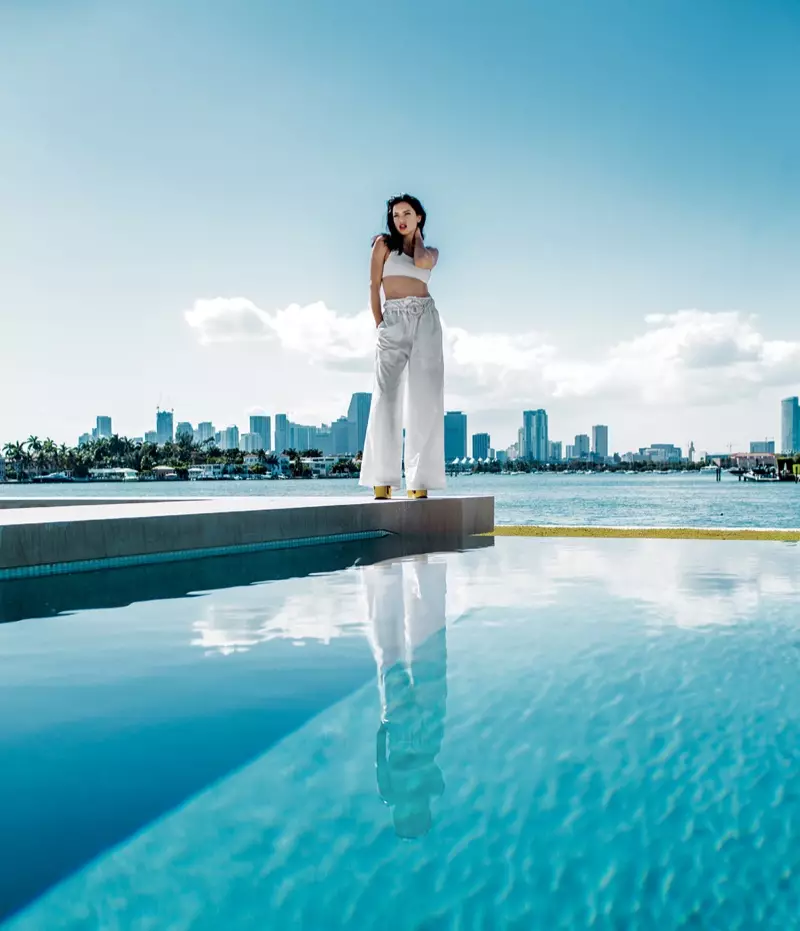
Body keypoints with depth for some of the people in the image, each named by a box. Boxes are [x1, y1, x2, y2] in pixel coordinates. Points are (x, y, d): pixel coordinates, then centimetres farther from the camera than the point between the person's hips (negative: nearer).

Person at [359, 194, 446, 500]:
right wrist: (379, 324, -4)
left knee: (425, 397, -6)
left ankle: (420, 481, -6)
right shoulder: (383, 243, 13)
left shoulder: (431, 251, 17)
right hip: (393, 322, -1)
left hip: (425, 319, 2)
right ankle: (382, 480, -9)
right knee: (386, 398, -9)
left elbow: (420, 262, -7)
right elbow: (374, 285, 6)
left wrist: (417, 234, 11)